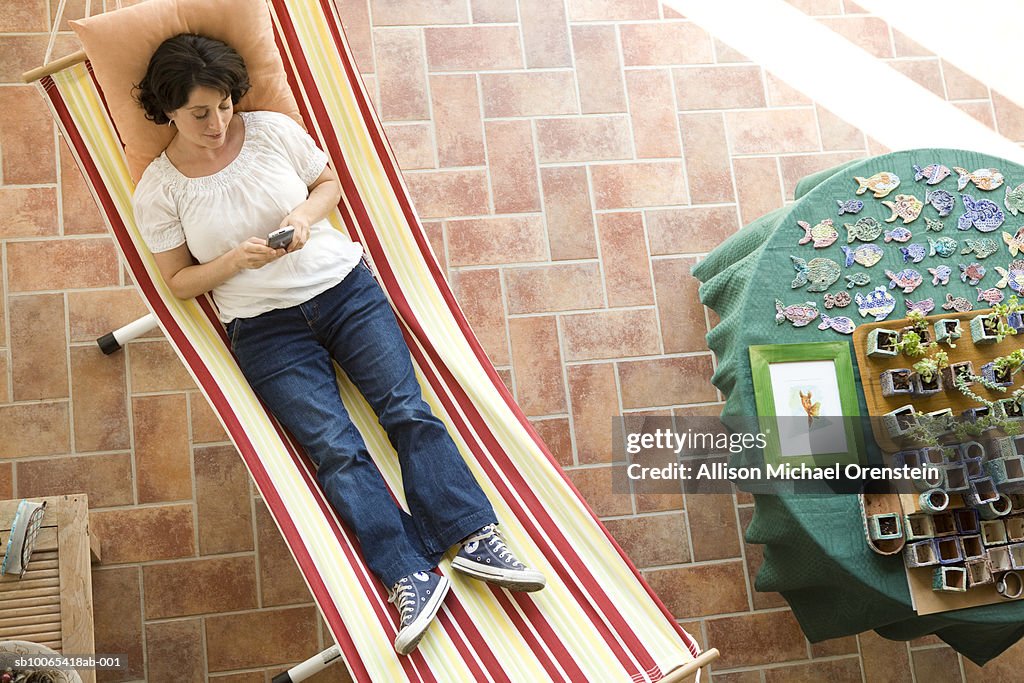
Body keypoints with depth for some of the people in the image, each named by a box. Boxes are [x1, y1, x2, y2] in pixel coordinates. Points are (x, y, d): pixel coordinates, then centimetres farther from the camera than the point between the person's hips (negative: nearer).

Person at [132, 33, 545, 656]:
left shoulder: (273, 129, 1)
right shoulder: (160, 189, -2)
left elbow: (331, 183, 14)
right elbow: (179, 280, 3)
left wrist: (305, 215, -8)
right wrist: (236, 260, -15)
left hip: (343, 285, 2)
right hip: (265, 328, -1)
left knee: (408, 410, -14)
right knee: (334, 448, -16)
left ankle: (476, 537, -16)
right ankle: (412, 575, -20)